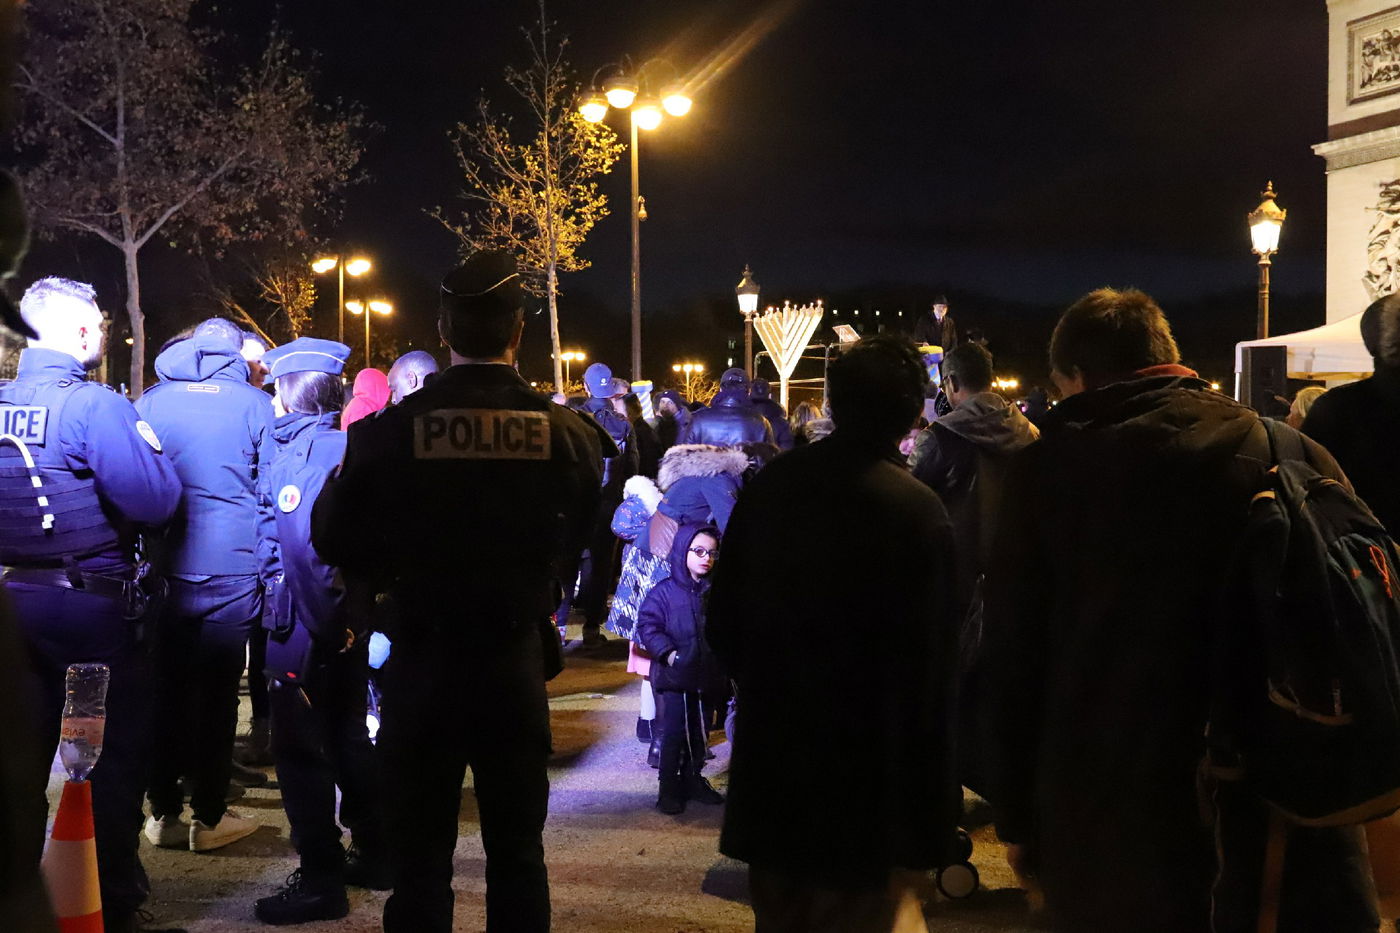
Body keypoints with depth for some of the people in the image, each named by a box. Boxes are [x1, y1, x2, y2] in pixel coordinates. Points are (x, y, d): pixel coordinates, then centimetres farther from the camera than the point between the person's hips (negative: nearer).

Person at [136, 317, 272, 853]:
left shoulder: (151, 401, 5)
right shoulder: (255, 404, -2)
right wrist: (268, 568, 6)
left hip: (166, 569, 2)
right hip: (231, 571, -2)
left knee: (167, 689, 11)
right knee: (218, 693, 5)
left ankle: (164, 813, 17)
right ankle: (208, 818, 11)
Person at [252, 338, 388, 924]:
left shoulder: (297, 452, -17)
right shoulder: (350, 447, 7)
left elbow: (308, 550, -27)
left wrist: (319, 625, -20)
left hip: (306, 627, -8)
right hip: (349, 623, 8)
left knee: (300, 748, 1)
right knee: (349, 734, 18)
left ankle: (321, 880, 7)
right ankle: (374, 855, 29)